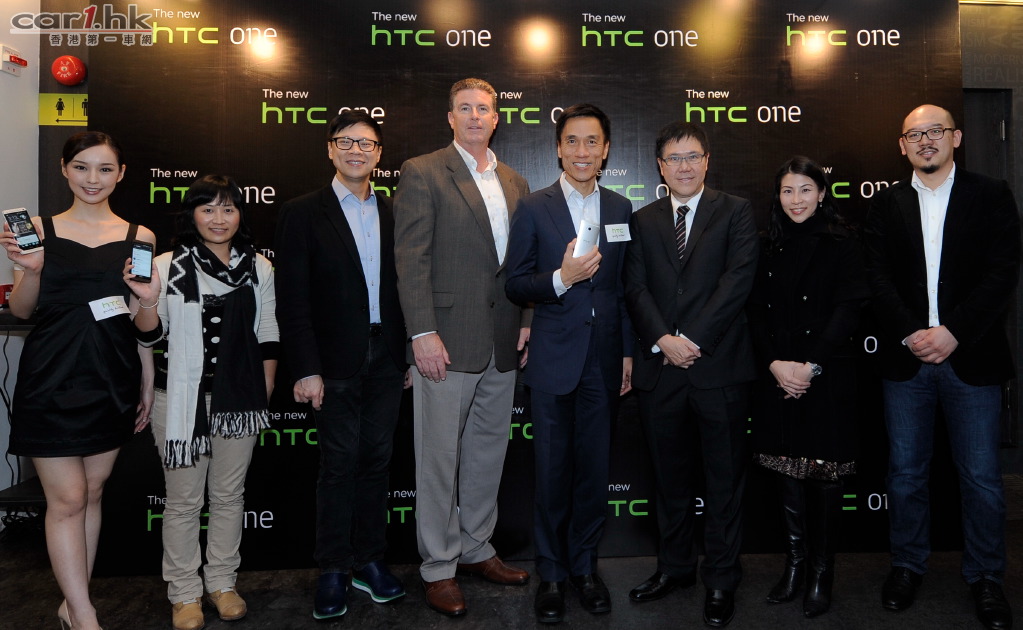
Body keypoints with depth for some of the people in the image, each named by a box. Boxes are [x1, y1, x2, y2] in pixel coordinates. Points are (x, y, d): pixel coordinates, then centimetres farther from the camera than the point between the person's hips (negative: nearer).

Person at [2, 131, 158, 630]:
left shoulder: (138, 237, 4)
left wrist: (148, 387, 6)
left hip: (111, 381, 2)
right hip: (51, 381, -2)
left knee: (93, 492, 12)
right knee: (67, 499, 1)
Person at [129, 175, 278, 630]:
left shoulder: (258, 269, 5)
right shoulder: (168, 267, -3)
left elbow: (267, 338, 8)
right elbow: (148, 333, -2)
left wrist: (264, 397, 6)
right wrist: (149, 301, -23)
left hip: (240, 401, 2)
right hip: (182, 400, -2)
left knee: (229, 495, 14)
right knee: (183, 501, 8)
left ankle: (222, 583, 30)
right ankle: (184, 593, 24)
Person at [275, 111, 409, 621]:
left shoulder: (394, 213, 9)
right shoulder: (302, 214, -2)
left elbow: (405, 286, 9)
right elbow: (293, 300, -6)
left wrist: (411, 353, 5)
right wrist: (305, 369, -12)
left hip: (387, 361, 4)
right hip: (336, 363, -3)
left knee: (376, 461, 11)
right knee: (339, 465, 4)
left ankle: (369, 560, 26)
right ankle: (332, 570, 20)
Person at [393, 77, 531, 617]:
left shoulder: (514, 183, 15)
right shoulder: (423, 173, -2)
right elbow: (411, 259, -10)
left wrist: (527, 321, 6)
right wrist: (423, 334, -16)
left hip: (502, 346, 6)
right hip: (447, 342, -6)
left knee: (488, 453, 15)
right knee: (440, 458, 3)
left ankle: (476, 549, 32)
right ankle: (439, 567, 19)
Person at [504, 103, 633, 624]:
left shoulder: (620, 209, 8)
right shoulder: (533, 208, -1)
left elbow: (625, 286, 10)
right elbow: (514, 285, -3)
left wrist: (629, 352, 7)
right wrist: (561, 278, -20)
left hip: (604, 359, 3)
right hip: (554, 359, -2)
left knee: (595, 468, 11)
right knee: (552, 470, 6)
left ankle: (585, 566, 29)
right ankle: (550, 574, 23)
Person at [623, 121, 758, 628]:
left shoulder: (735, 213, 5)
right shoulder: (643, 221, 13)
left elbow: (737, 279, -8)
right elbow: (635, 287, 3)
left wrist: (692, 339, -15)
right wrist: (663, 339, -13)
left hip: (719, 365, -2)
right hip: (660, 368, 3)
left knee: (725, 480, 7)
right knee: (670, 478, 14)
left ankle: (721, 580, 21)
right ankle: (675, 566, 30)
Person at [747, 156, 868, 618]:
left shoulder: (841, 245, 0)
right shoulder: (770, 248, 10)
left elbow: (848, 310, -8)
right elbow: (756, 312, 5)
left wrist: (811, 366, -15)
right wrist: (774, 363, -9)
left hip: (827, 375, -3)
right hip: (777, 375, 3)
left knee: (824, 470, 3)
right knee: (788, 469, 9)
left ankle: (822, 571, 16)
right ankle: (794, 563, 22)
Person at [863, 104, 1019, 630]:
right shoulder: (886, 204, 8)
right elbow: (878, 278, 0)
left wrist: (952, 332, -16)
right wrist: (910, 334, -13)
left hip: (971, 357, -1)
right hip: (905, 357, 2)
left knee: (981, 476, 6)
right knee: (905, 472, 10)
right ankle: (907, 564, 26)